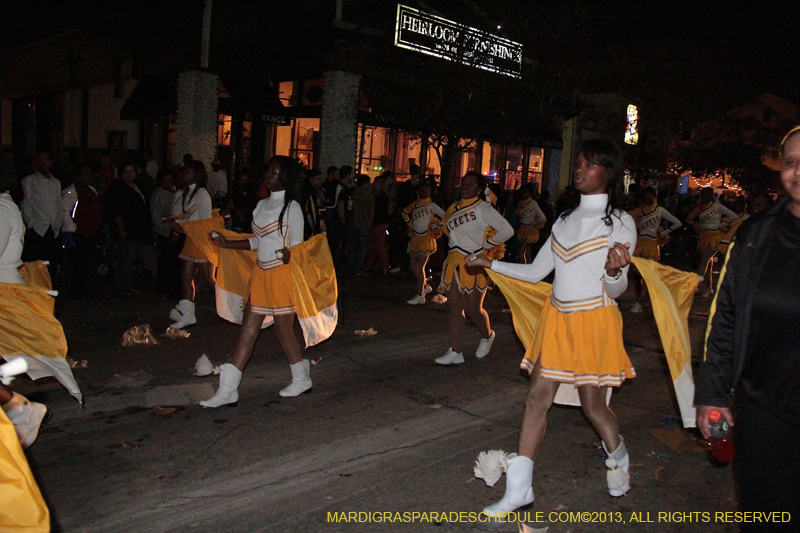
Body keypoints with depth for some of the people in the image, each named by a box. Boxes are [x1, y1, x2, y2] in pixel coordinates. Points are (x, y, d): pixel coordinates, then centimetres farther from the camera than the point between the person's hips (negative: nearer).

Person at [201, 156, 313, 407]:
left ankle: (302, 379, 26)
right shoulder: (262, 205, 13)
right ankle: (227, 390, 9)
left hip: (282, 274, -7)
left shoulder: (291, 208, -8)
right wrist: (227, 244, 17)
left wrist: (288, 255, -32)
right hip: (261, 273, 7)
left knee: (284, 330, 4)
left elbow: (298, 247, -11)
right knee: (247, 330, 6)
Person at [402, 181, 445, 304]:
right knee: (413, 265, 9)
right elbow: (405, 212, 26)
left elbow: (445, 217, -10)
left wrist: (435, 228, -9)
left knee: (420, 267, -6)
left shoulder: (432, 205, -5)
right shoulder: (414, 205, 9)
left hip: (426, 238, -6)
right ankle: (425, 286, 28)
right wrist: (410, 224, 18)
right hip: (415, 238, 6)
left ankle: (420, 296, -1)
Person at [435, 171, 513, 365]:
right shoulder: (453, 208, 12)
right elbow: (446, 227, 30)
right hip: (455, 262, 6)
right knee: (455, 307, 3)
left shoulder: (483, 208, -8)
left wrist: (486, 245, -9)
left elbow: (507, 230, -11)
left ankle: (487, 336, 31)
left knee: (472, 309, -1)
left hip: (475, 264, -6)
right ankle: (455, 352, 8)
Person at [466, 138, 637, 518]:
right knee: (537, 398, 1)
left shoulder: (620, 223, -6)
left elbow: (616, 290, -8)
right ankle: (519, 490, 8)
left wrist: (614, 271, -30)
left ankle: (619, 460, 39)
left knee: (593, 404, 6)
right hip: (557, 317, 5)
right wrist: (490, 264, 14)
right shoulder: (565, 220, 10)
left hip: (594, 320, -5)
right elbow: (536, 272, 15)